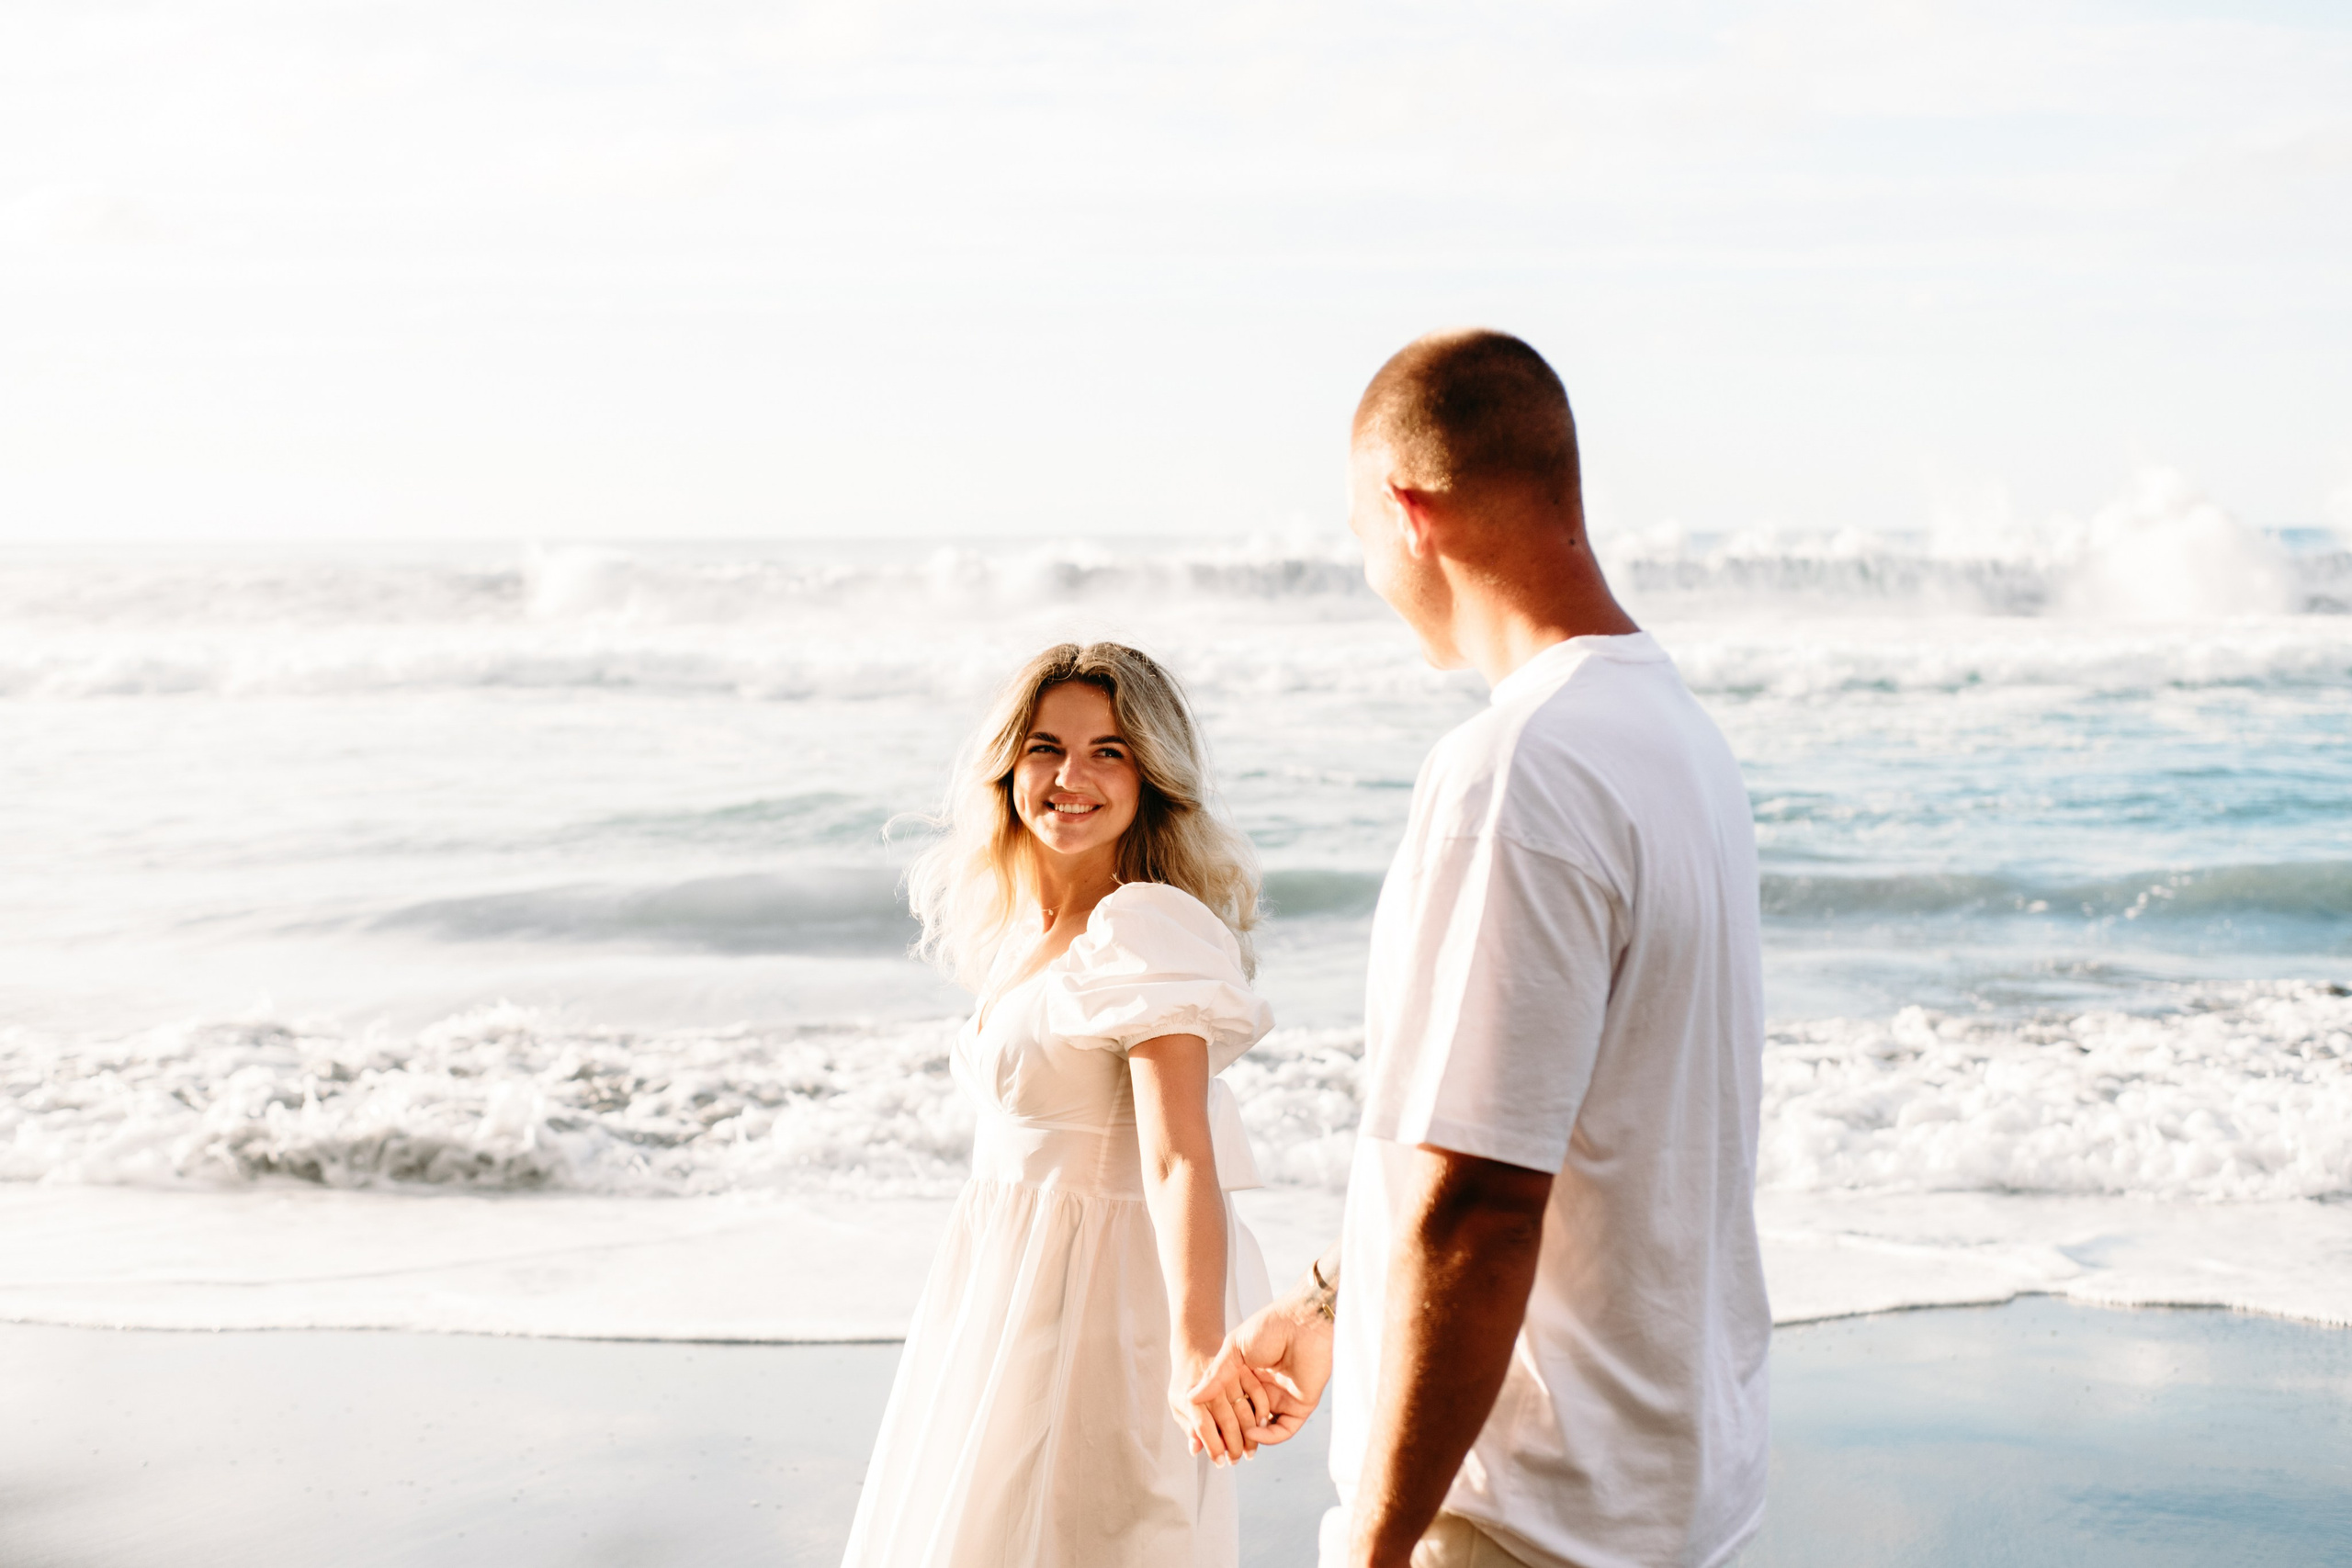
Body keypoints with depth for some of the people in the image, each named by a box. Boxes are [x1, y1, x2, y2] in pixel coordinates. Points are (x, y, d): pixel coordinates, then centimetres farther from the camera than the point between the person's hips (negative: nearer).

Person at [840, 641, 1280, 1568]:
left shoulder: (1148, 928, -19)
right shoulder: (1024, 926, 10)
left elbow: (1179, 1156, -30)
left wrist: (1197, 1351, -42)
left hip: (1104, 1305, -9)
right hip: (1009, 1283, 9)